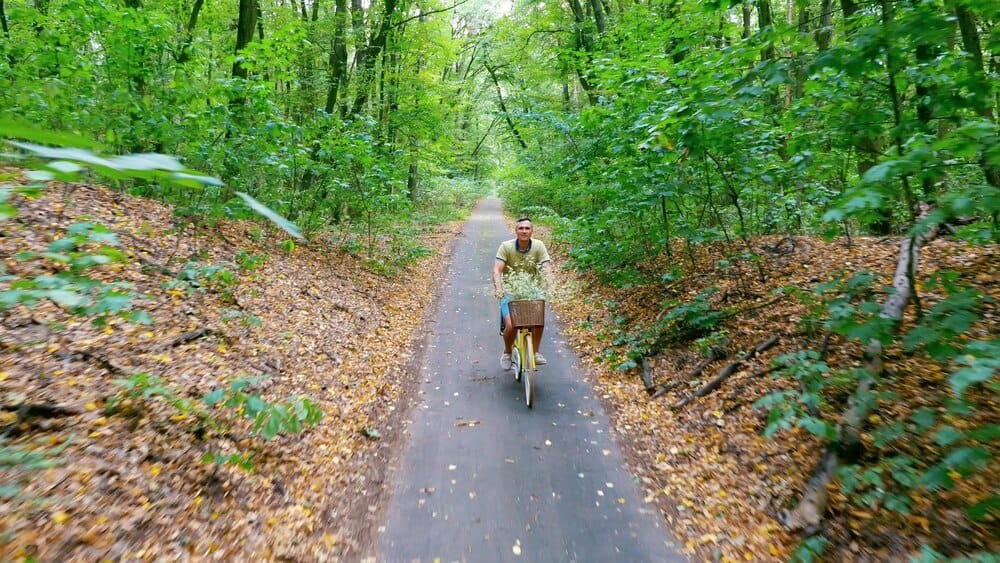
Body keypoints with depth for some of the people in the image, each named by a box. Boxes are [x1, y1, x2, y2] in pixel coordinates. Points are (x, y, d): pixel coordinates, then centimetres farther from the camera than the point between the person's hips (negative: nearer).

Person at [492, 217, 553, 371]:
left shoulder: (538, 246, -8)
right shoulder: (506, 246, -13)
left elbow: (546, 269, -15)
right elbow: (497, 270, -21)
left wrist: (547, 287, -32)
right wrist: (498, 288, -37)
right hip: (510, 292, -2)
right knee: (511, 325, -19)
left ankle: (535, 352, 5)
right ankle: (507, 353, 13)